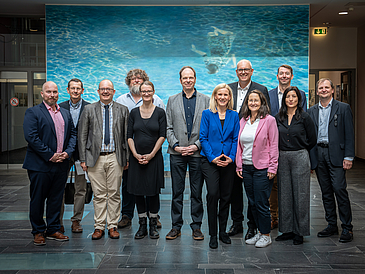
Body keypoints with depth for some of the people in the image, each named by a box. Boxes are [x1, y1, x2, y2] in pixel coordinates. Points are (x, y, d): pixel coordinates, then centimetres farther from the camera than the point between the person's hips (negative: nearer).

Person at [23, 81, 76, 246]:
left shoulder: (65, 113, 15)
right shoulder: (32, 112, -3)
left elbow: (72, 134, 15)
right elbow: (31, 137, -13)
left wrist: (68, 152, -4)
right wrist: (50, 155, -16)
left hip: (61, 165, 5)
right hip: (40, 165, -5)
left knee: (56, 199, 11)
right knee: (37, 199, 4)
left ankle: (53, 230, 23)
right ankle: (38, 232, 18)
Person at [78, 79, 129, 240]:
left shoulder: (122, 110, 8)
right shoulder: (89, 110, 6)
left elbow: (127, 136, 7)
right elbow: (82, 136, 5)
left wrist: (127, 158, 2)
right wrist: (83, 159, -1)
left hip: (115, 157, 1)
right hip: (95, 158, 0)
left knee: (114, 194, 5)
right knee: (99, 195, 3)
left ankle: (113, 226, 15)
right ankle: (99, 227, 13)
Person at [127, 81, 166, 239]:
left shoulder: (160, 112, 1)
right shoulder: (134, 113, 7)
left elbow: (162, 136, -3)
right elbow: (129, 136, 4)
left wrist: (151, 154, -11)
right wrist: (135, 154, -8)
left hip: (154, 157, -2)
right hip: (136, 158, 2)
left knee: (153, 192, 2)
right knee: (138, 192, 4)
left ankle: (153, 226, 15)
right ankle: (142, 225, 17)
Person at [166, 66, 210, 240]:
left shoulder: (205, 100, 5)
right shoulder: (172, 100, 10)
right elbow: (169, 127, 6)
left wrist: (197, 145, -10)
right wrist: (175, 145, -7)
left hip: (198, 152, -1)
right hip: (177, 153, 1)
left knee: (197, 192, 6)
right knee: (177, 192, 6)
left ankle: (196, 227, 17)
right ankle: (176, 227, 16)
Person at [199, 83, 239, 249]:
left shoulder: (234, 116, 9)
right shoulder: (207, 114, 3)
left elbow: (236, 139, 6)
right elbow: (203, 138, -2)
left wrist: (231, 157, -8)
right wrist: (212, 158, -12)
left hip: (228, 161, 3)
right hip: (210, 160, -2)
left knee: (226, 196, 7)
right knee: (212, 194, -12)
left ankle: (223, 231, 21)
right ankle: (213, 234, -2)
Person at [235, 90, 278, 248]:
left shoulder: (269, 120, -5)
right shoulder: (243, 121, 11)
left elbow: (274, 145, -6)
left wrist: (272, 168, -11)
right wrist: (239, 165, 9)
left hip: (262, 168, -6)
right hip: (246, 168, 6)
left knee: (261, 203, -1)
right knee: (252, 202, 11)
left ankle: (266, 235, 13)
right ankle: (259, 232, 24)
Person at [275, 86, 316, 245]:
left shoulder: (304, 117, -2)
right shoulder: (278, 118, 8)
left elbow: (312, 140, 2)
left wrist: (299, 151, 7)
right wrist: (283, 151, 8)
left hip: (300, 158, -4)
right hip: (282, 159, 4)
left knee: (300, 194, 0)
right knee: (285, 194, 7)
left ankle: (300, 232, 10)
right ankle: (287, 230, 18)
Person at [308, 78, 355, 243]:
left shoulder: (343, 108, 4)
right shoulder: (311, 111, 14)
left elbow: (349, 134, -1)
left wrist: (348, 157, -9)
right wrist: (309, 159, 7)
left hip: (336, 154, -4)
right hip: (318, 154, 4)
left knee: (340, 189, -8)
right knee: (326, 192, 9)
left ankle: (347, 228, 2)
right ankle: (331, 225, 19)